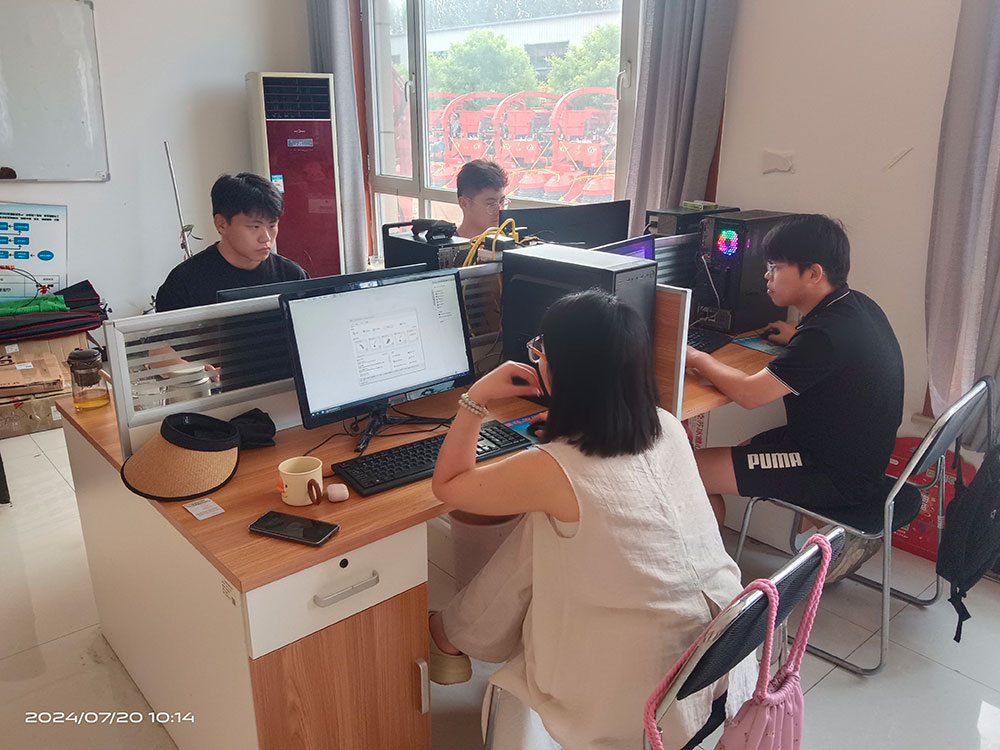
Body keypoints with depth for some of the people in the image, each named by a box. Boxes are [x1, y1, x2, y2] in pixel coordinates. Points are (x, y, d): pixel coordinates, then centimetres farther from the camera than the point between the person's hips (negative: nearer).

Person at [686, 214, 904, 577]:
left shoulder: (825, 335, -27)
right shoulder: (856, 305, 2)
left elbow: (749, 393, -24)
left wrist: (698, 358, -11)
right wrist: (799, 338, 16)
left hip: (837, 476, -10)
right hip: (858, 452, 10)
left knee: (689, 469, -11)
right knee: (746, 447, 23)